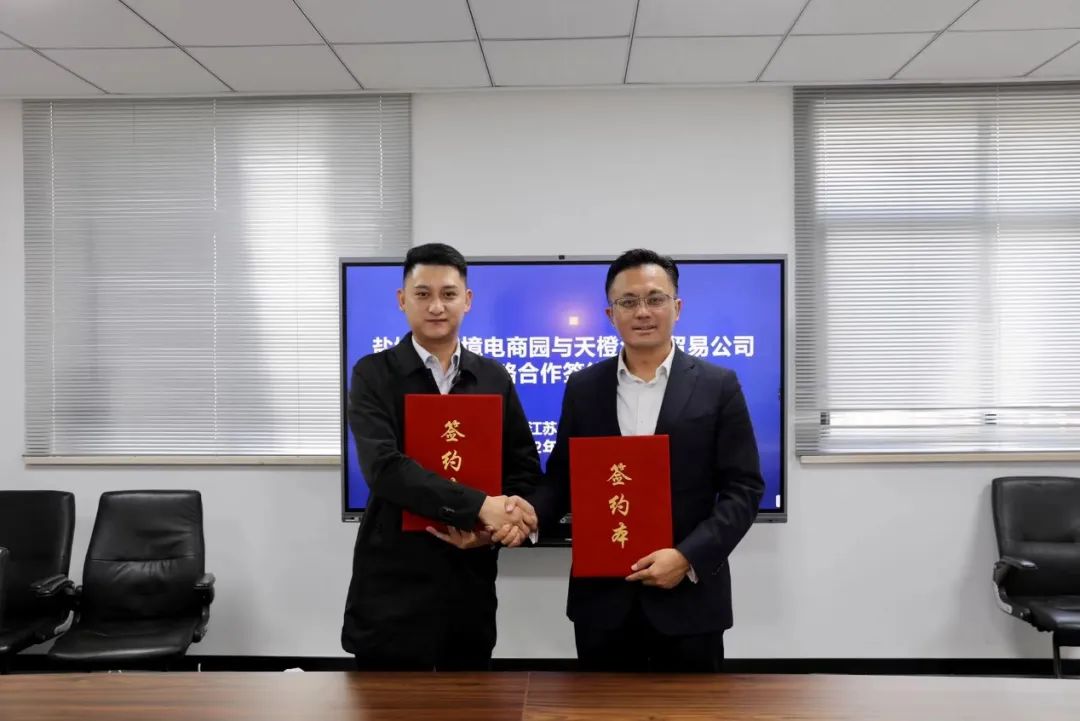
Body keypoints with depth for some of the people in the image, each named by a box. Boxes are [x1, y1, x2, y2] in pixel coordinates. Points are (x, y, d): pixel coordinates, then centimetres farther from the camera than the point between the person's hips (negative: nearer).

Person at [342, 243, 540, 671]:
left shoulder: (494, 378, 6)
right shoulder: (374, 374, -5)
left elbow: (524, 468, 7)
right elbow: (383, 467, -19)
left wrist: (493, 527, -13)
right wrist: (479, 507, -25)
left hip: (470, 580, 4)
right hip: (394, 584, -3)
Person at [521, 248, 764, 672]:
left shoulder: (717, 386, -2)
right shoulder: (583, 388, 5)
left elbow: (743, 489, -5)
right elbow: (562, 478, 8)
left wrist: (688, 557, -16)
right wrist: (528, 516, -13)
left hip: (688, 597, -2)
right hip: (602, 598, 2)